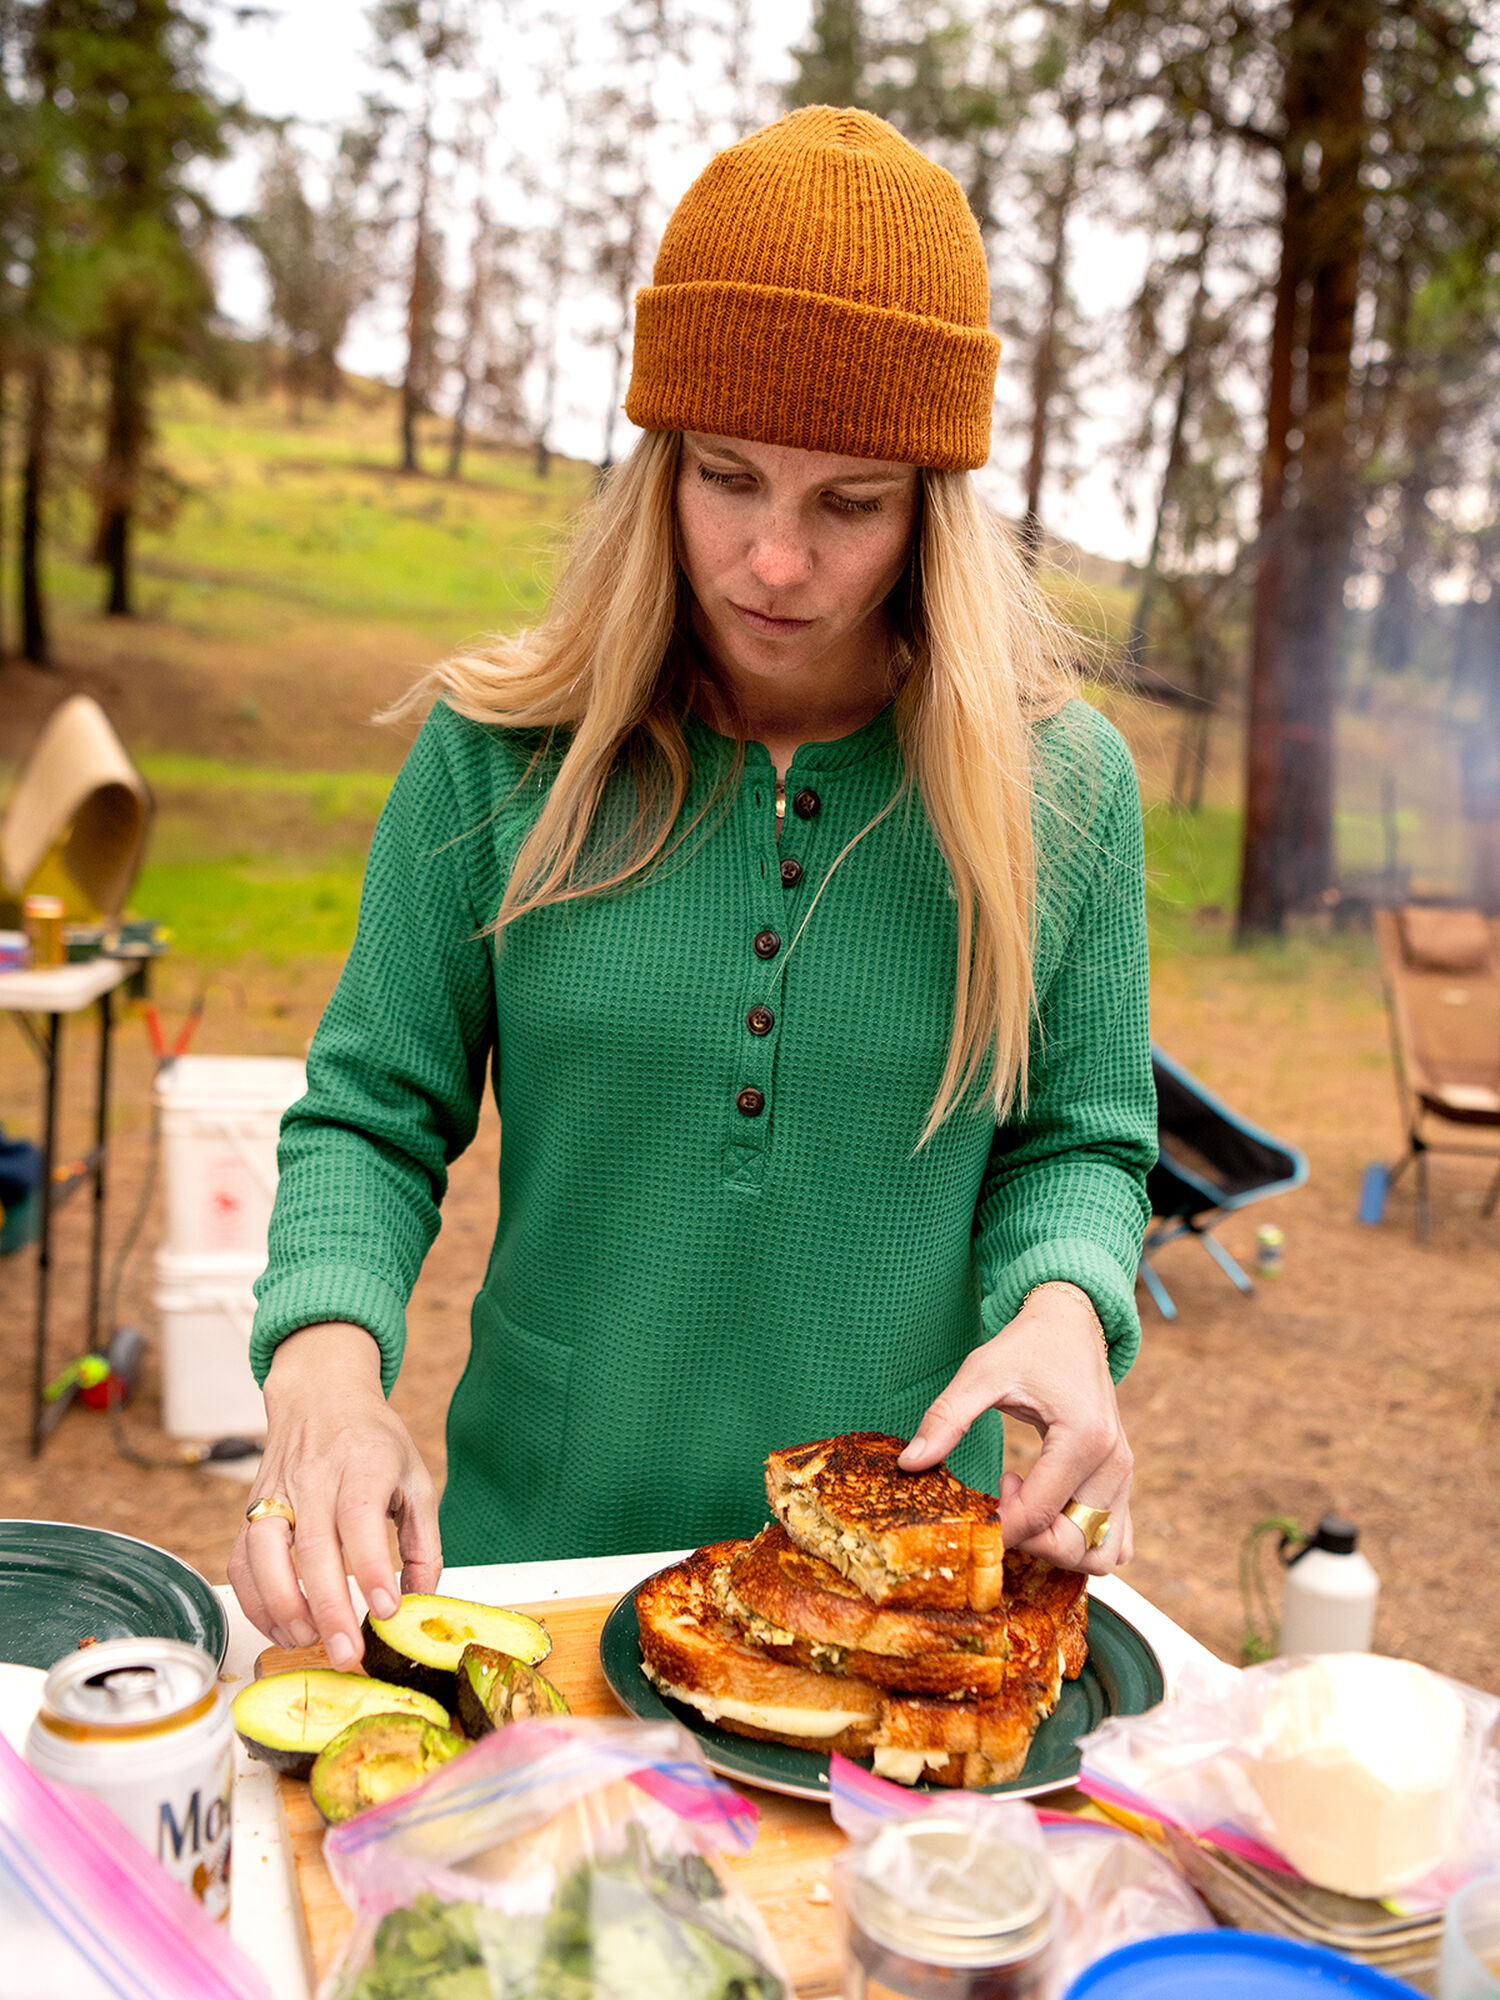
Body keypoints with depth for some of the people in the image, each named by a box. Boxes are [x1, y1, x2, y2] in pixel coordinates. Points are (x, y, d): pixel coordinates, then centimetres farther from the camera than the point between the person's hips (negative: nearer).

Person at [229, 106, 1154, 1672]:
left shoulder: (1063, 783, -8)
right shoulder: (500, 753, -9)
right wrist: (327, 1355, -23)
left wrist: (1063, 1305, -19)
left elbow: (1081, 1141, 1)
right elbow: (372, 1117, -5)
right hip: (539, 1535, 1)